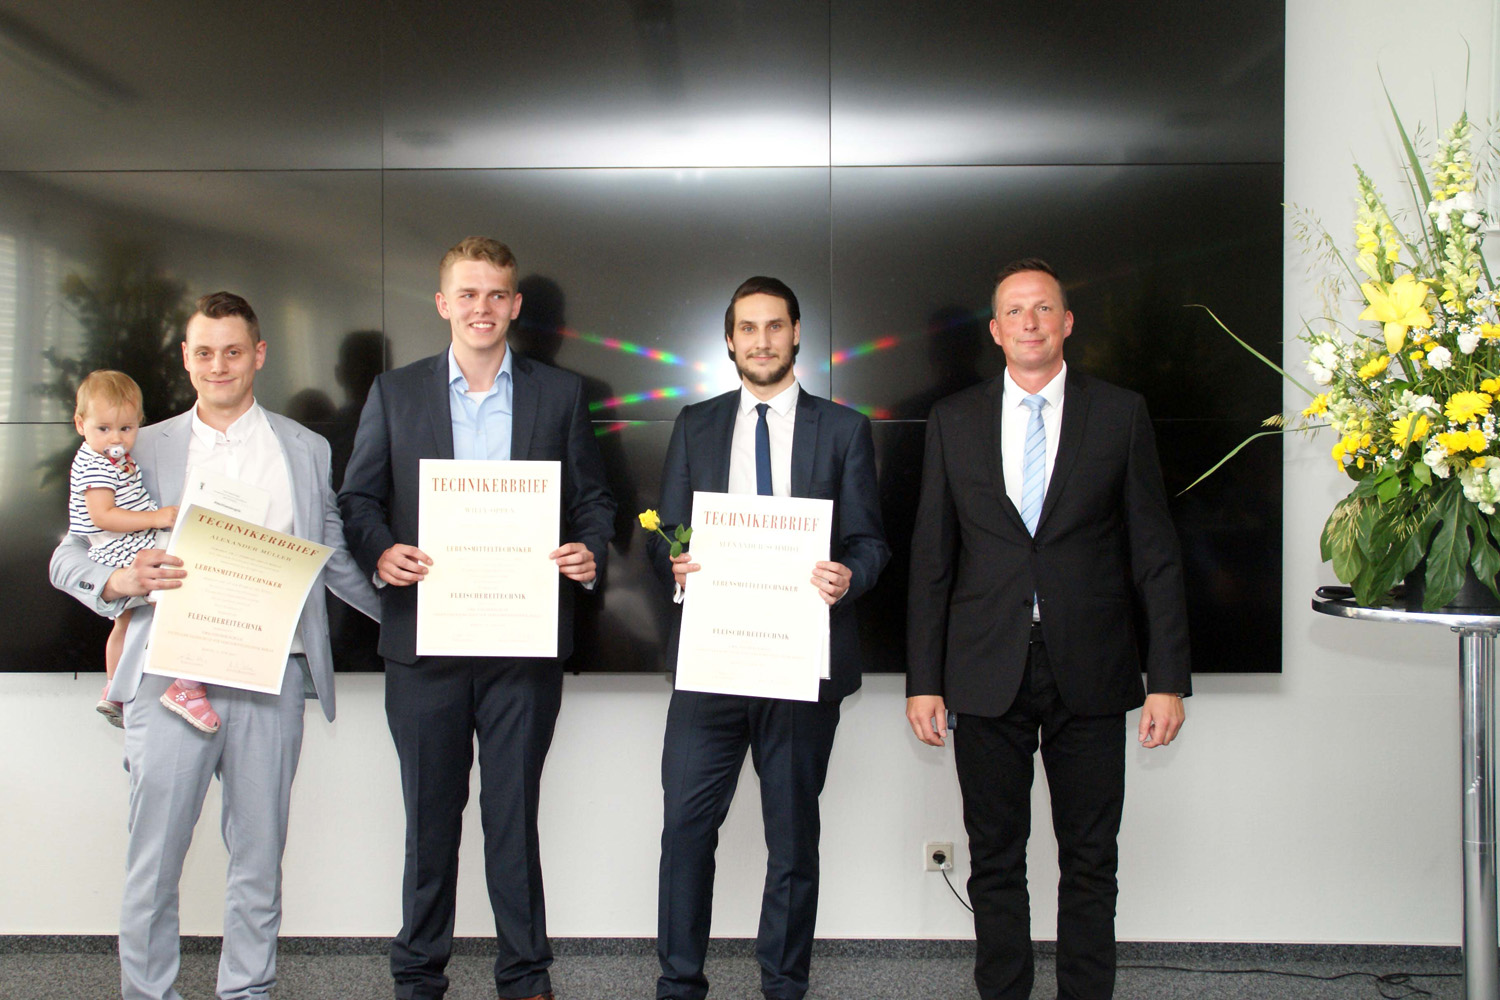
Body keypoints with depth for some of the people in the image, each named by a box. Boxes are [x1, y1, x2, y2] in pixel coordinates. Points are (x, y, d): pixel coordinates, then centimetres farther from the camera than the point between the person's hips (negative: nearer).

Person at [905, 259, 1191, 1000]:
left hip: (1089, 670, 0)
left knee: (1090, 859, 8)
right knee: (995, 857, 10)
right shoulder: (954, 420, 6)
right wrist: (923, 680, 0)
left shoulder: (1120, 414, 3)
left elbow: (1154, 554, 2)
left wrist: (1168, 679, -4)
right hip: (987, 673, 1)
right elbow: (931, 557, 5)